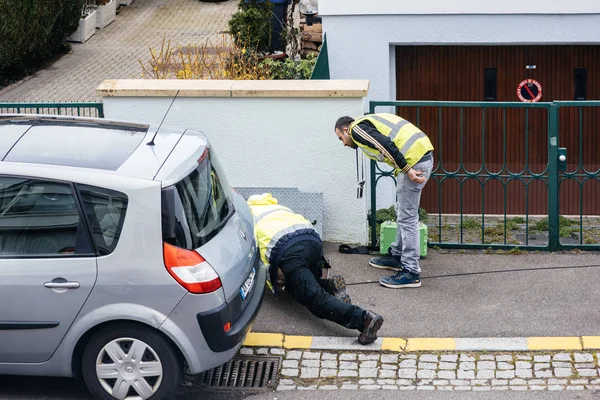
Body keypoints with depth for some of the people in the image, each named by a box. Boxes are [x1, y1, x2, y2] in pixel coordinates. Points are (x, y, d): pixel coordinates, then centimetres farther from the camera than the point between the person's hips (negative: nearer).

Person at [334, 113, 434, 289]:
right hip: (424, 155, 10)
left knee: (407, 218, -4)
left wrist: (407, 170, -18)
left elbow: (386, 145, -17)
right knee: (403, 214, 22)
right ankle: (397, 256, 35)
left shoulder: (357, 128, -2)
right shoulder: (368, 122, 27)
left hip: (414, 160, -10)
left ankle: (411, 272, -1)